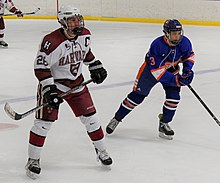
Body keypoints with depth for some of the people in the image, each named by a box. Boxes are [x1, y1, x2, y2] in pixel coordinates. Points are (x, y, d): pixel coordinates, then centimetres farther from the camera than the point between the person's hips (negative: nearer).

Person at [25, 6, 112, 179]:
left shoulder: (85, 34, -5)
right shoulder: (52, 41, -26)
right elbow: (40, 67, -23)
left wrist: (95, 66, 13)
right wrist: (49, 89, -28)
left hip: (77, 82, 6)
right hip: (54, 83, -5)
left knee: (90, 116, 8)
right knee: (44, 121, -7)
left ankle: (101, 150, 27)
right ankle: (33, 159, 6)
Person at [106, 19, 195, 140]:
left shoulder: (184, 42, -21)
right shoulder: (157, 45, -36)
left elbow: (189, 56, 2)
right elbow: (157, 71, -35)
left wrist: (187, 69, -14)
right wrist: (176, 80, -39)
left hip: (172, 69, 4)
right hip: (151, 68, -4)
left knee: (173, 96, -13)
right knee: (137, 95, 0)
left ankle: (164, 124, 5)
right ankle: (117, 118, 16)